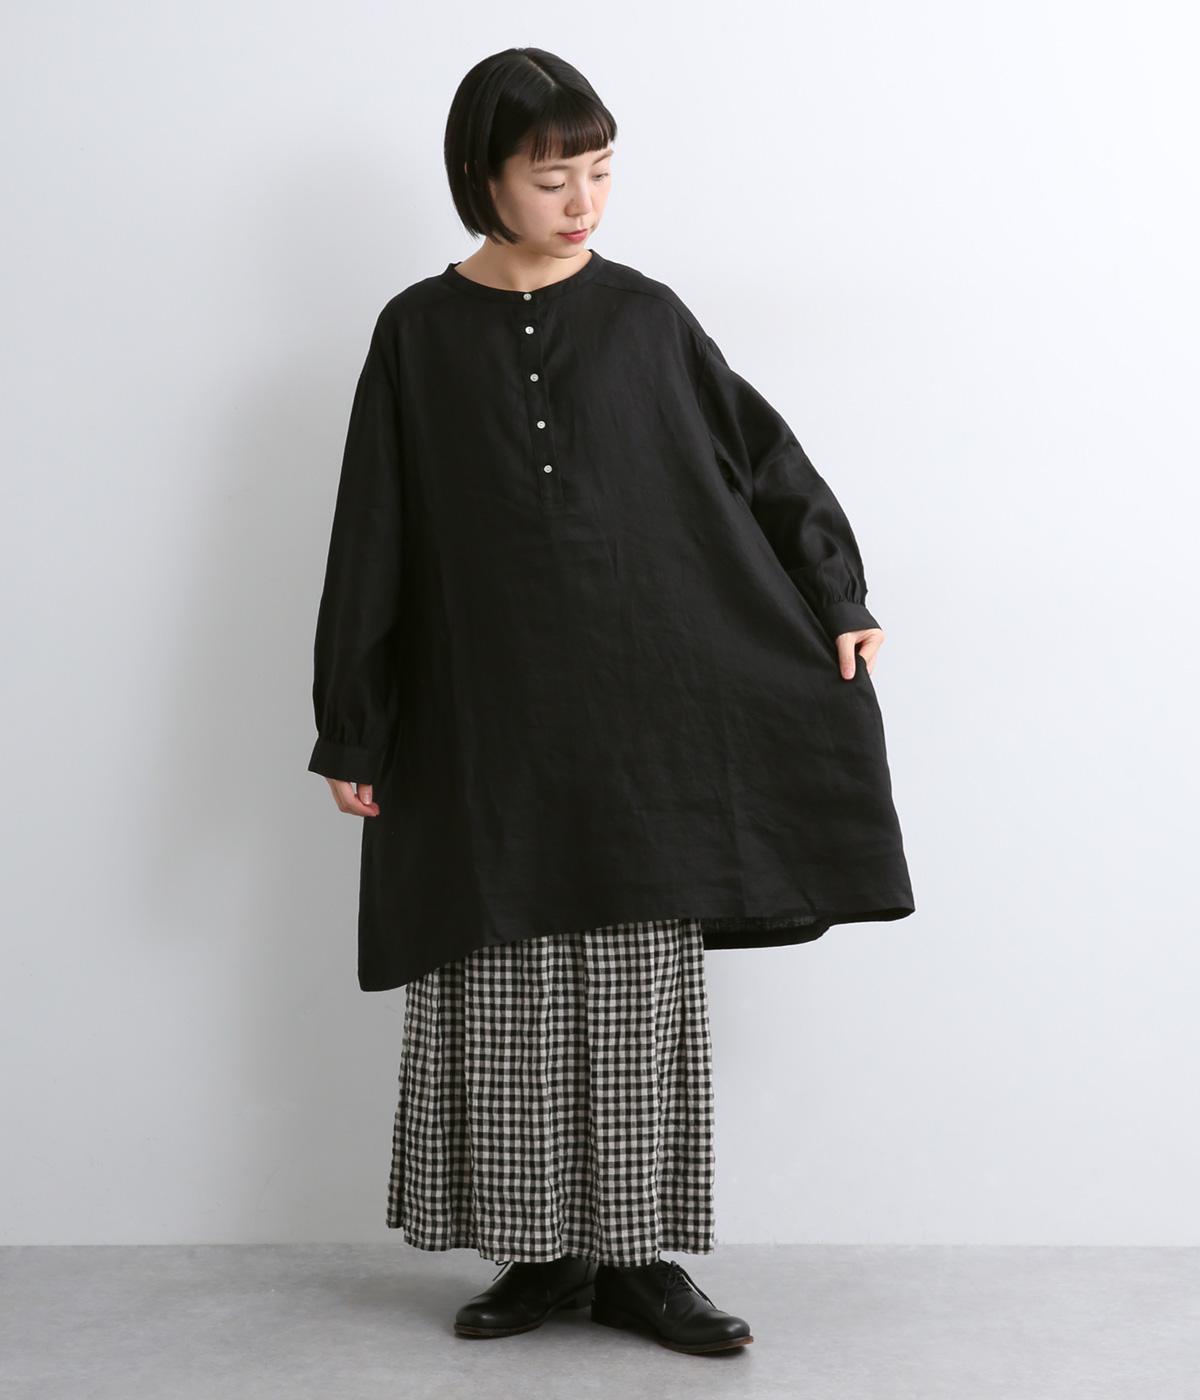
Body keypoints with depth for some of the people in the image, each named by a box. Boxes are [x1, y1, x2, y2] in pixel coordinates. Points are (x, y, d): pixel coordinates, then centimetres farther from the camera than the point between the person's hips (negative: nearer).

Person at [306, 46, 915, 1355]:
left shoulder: (644, 316, 3)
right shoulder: (419, 334, 2)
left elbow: (763, 458, 12)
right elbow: (372, 542, 2)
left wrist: (837, 599, 9)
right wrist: (351, 730, 1)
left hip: (639, 717, 0)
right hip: (485, 721, 0)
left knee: (640, 991, 3)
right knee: (504, 989, 4)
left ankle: (636, 1257, 14)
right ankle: (541, 1252, 18)